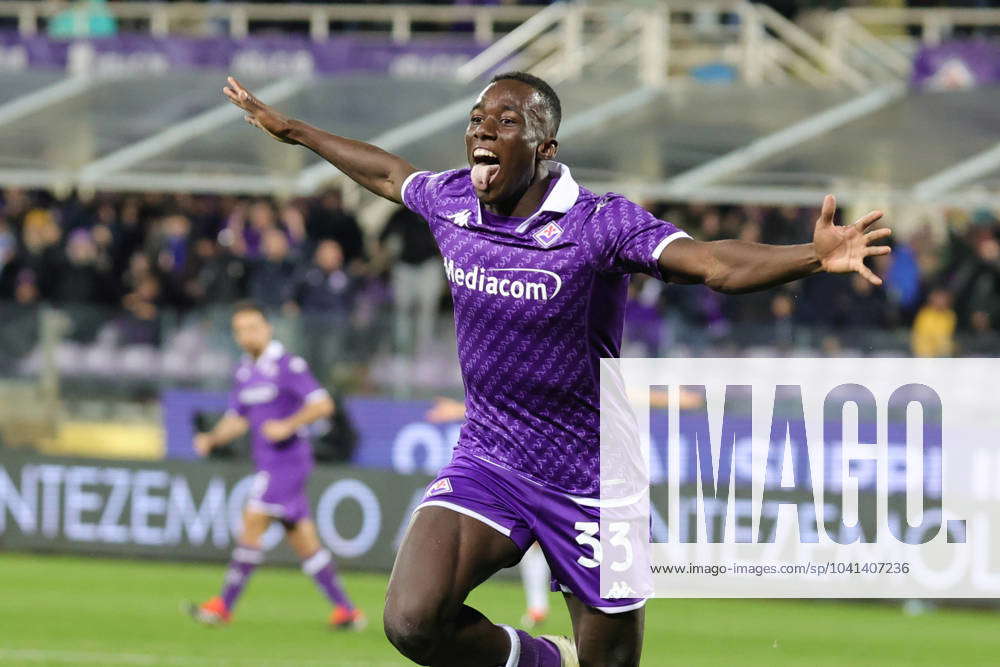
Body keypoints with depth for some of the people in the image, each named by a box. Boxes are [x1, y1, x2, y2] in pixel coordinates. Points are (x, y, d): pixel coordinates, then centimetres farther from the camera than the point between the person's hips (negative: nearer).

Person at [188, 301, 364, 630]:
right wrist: (211, 438, 4)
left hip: (288, 459, -8)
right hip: (268, 464, 8)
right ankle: (345, 609, 9)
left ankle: (224, 605, -10)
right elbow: (237, 419, 21)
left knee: (253, 521, -13)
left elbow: (323, 405, -14)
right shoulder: (243, 372, 15)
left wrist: (288, 425, -24)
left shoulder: (288, 365, -10)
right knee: (304, 540, 6)